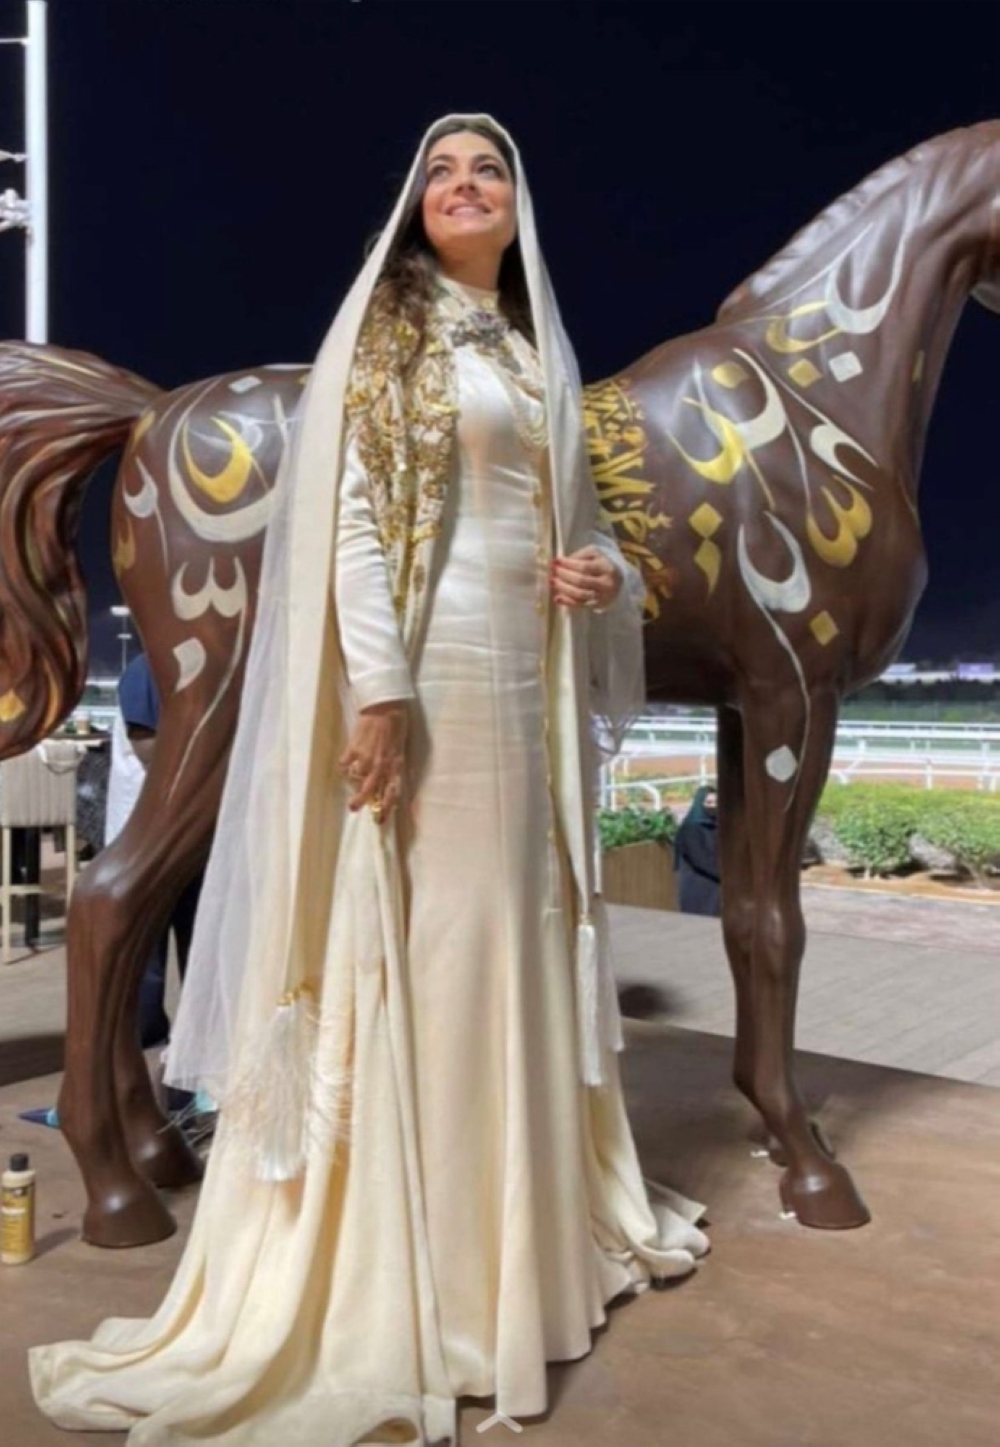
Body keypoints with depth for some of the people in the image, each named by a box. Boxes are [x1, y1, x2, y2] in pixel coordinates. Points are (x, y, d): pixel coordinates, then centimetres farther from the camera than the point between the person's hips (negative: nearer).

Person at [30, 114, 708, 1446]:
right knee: (414, 939, -3)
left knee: (518, 935, 13)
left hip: (527, 676, 7)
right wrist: (378, 690, -21)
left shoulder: (536, 351, 19)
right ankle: (397, 1268, 11)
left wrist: (604, 570, 0)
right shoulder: (386, 328, -1)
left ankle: (522, 1218, 30)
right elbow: (352, 512, -11)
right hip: (425, 670, -7)